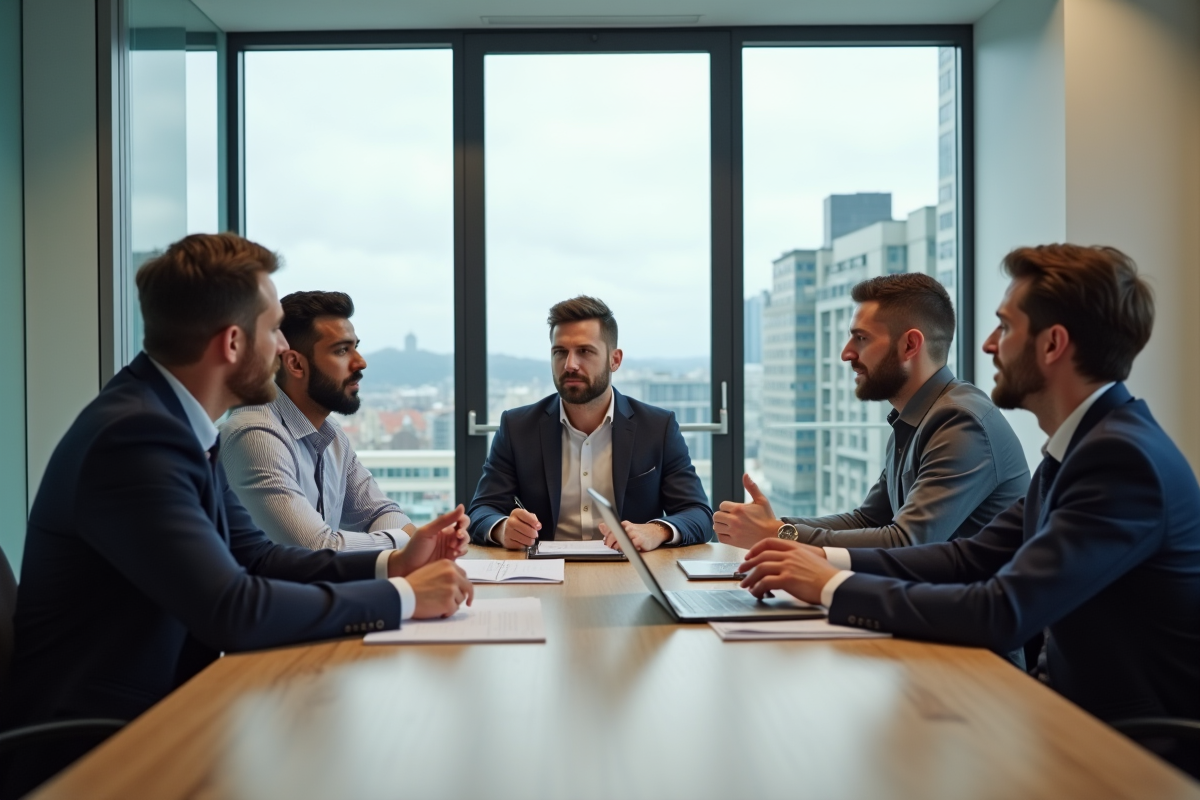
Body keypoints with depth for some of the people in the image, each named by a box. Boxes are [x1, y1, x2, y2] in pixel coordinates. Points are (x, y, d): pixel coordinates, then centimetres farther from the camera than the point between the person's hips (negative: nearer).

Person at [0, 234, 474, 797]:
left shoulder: (174, 421, 4)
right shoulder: (135, 437, -24)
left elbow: (252, 556, 9)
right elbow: (235, 611, -28)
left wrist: (389, 565, -2)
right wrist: (401, 597, -19)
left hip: (154, 713, 8)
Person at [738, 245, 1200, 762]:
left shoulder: (1123, 457, -24)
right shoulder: (1084, 443, 6)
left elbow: (1003, 614, -30)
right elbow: (974, 556, 8)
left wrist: (833, 586, -21)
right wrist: (831, 561, -3)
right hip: (1082, 704, 7)